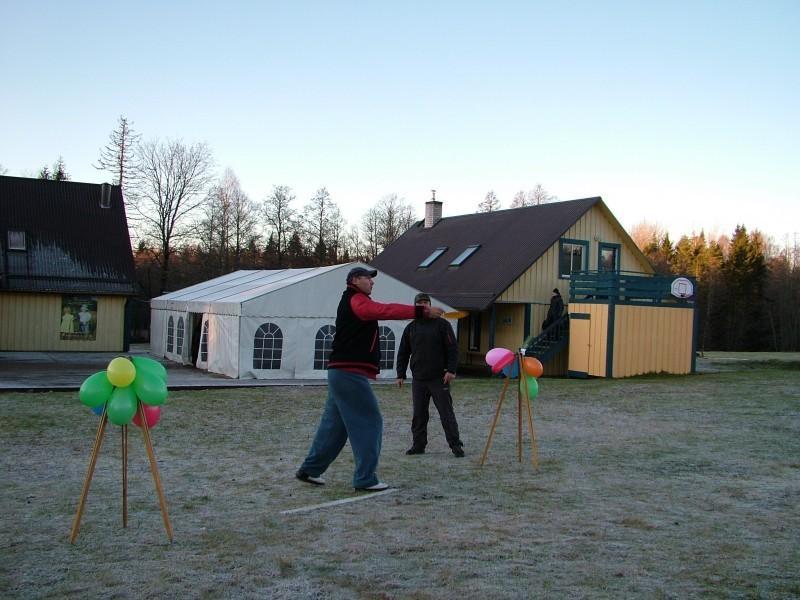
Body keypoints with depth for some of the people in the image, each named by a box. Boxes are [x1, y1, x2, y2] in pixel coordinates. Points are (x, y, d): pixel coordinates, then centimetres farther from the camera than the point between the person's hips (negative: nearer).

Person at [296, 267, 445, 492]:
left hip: (341, 373, 10)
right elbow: (386, 310, -24)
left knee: (335, 424, 16)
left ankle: (310, 470, 23)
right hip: (350, 374, -10)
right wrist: (422, 312, -28)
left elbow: (381, 311, 14)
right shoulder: (356, 301, -11)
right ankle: (365, 479, -1)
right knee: (369, 423, -5)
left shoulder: (354, 302, 24)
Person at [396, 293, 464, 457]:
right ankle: (418, 445, 15)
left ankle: (455, 445, 3)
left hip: (439, 379, -3)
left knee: (446, 413, -3)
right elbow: (403, 353, 15)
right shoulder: (410, 328, 11)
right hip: (418, 380, 4)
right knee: (419, 414, 6)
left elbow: (453, 349, -2)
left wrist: (451, 370, -12)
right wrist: (400, 374, 9)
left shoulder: (442, 324, 1)